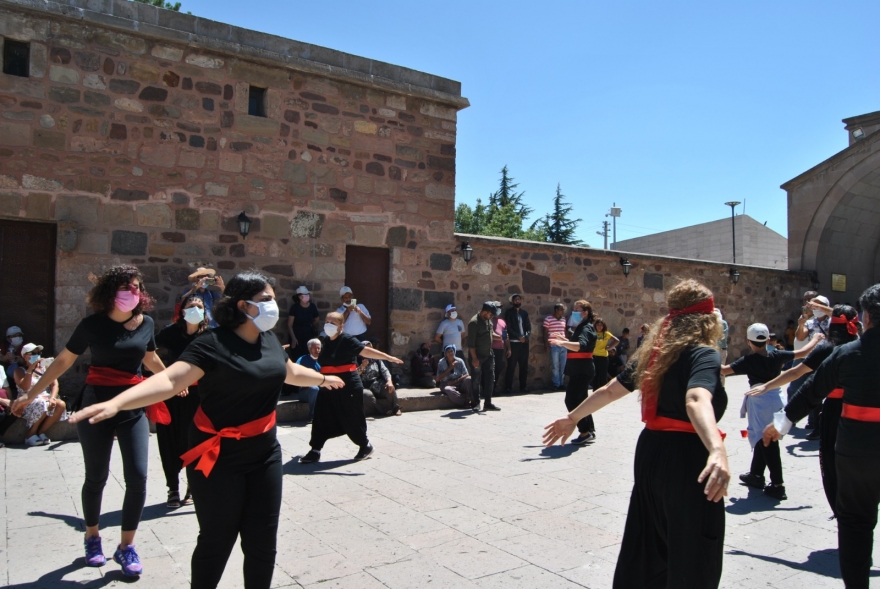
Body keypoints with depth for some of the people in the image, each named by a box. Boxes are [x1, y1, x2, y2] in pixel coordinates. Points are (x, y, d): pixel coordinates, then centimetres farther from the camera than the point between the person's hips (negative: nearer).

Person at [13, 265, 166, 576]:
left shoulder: (146, 323, 0)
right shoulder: (92, 324, -8)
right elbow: (63, 361, 1)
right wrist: (31, 393, 1)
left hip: (133, 408, 2)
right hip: (97, 406, -2)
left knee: (138, 477, -4)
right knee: (96, 478, 11)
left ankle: (126, 547, 13)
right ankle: (92, 537, 35)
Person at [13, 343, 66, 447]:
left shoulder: (45, 367, 15)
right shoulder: (19, 371, 4)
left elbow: (55, 384, 6)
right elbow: (25, 387, -15)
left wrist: (52, 398, -13)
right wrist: (30, 369, -18)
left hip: (46, 399, 4)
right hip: (29, 402, -4)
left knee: (61, 404, -28)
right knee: (42, 405, -38)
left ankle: (40, 432, -14)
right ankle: (30, 434, -17)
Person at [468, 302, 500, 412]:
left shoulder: (489, 320, 7)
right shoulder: (474, 322, -18)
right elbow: (471, 342, -20)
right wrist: (474, 358, -22)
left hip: (489, 355, 8)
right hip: (477, 356, -8)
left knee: (490, 379, 8)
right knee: (476, 381, 1)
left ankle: (488, 403, 15)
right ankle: (476, 404, 10)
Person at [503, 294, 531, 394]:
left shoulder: (524, 312, 15)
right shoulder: (509, 312, 2)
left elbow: (529, 327, 10)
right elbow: (509, 328, -7)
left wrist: (526, 336, -8)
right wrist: (519, 337, -13)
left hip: (524, 342, 4)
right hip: (513, 342, -4)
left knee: (524, 366, 7)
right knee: (511, 366, -5)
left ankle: (523, 386, 15)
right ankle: (508, 387, 0)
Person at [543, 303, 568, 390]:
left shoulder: (563, 320, 14)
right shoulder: (548, 319, -3)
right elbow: (545, 332, -2)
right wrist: (546, 343, -7)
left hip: (563, 345, 6)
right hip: (554, 345, -6)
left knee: (563, 366, 7)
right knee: (555, 366, -3)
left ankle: (562, 383, 16)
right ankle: (556, 384, 4)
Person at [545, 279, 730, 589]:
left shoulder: (655, 352, 7)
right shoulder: (704, 354, -14)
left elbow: (609, 391, 13)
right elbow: (696, 401, -34)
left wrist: (572, 418, 24)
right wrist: (717, 451, -50)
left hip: (651, 451, 7)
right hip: (687, 460, -7)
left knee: (647, 547, 20)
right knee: (691, 558, 8)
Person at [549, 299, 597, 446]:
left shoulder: (587, 328, -15)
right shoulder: (581, 327, 17)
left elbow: (581, 346, -35)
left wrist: (563, 343, -47)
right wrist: (564, 339, 19)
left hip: (582, 369, -11)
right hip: (579, 369, 11)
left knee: (571, 400, -11)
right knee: (580, 400, 14)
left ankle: (585, 432, -6)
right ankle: (590, 431, 20)